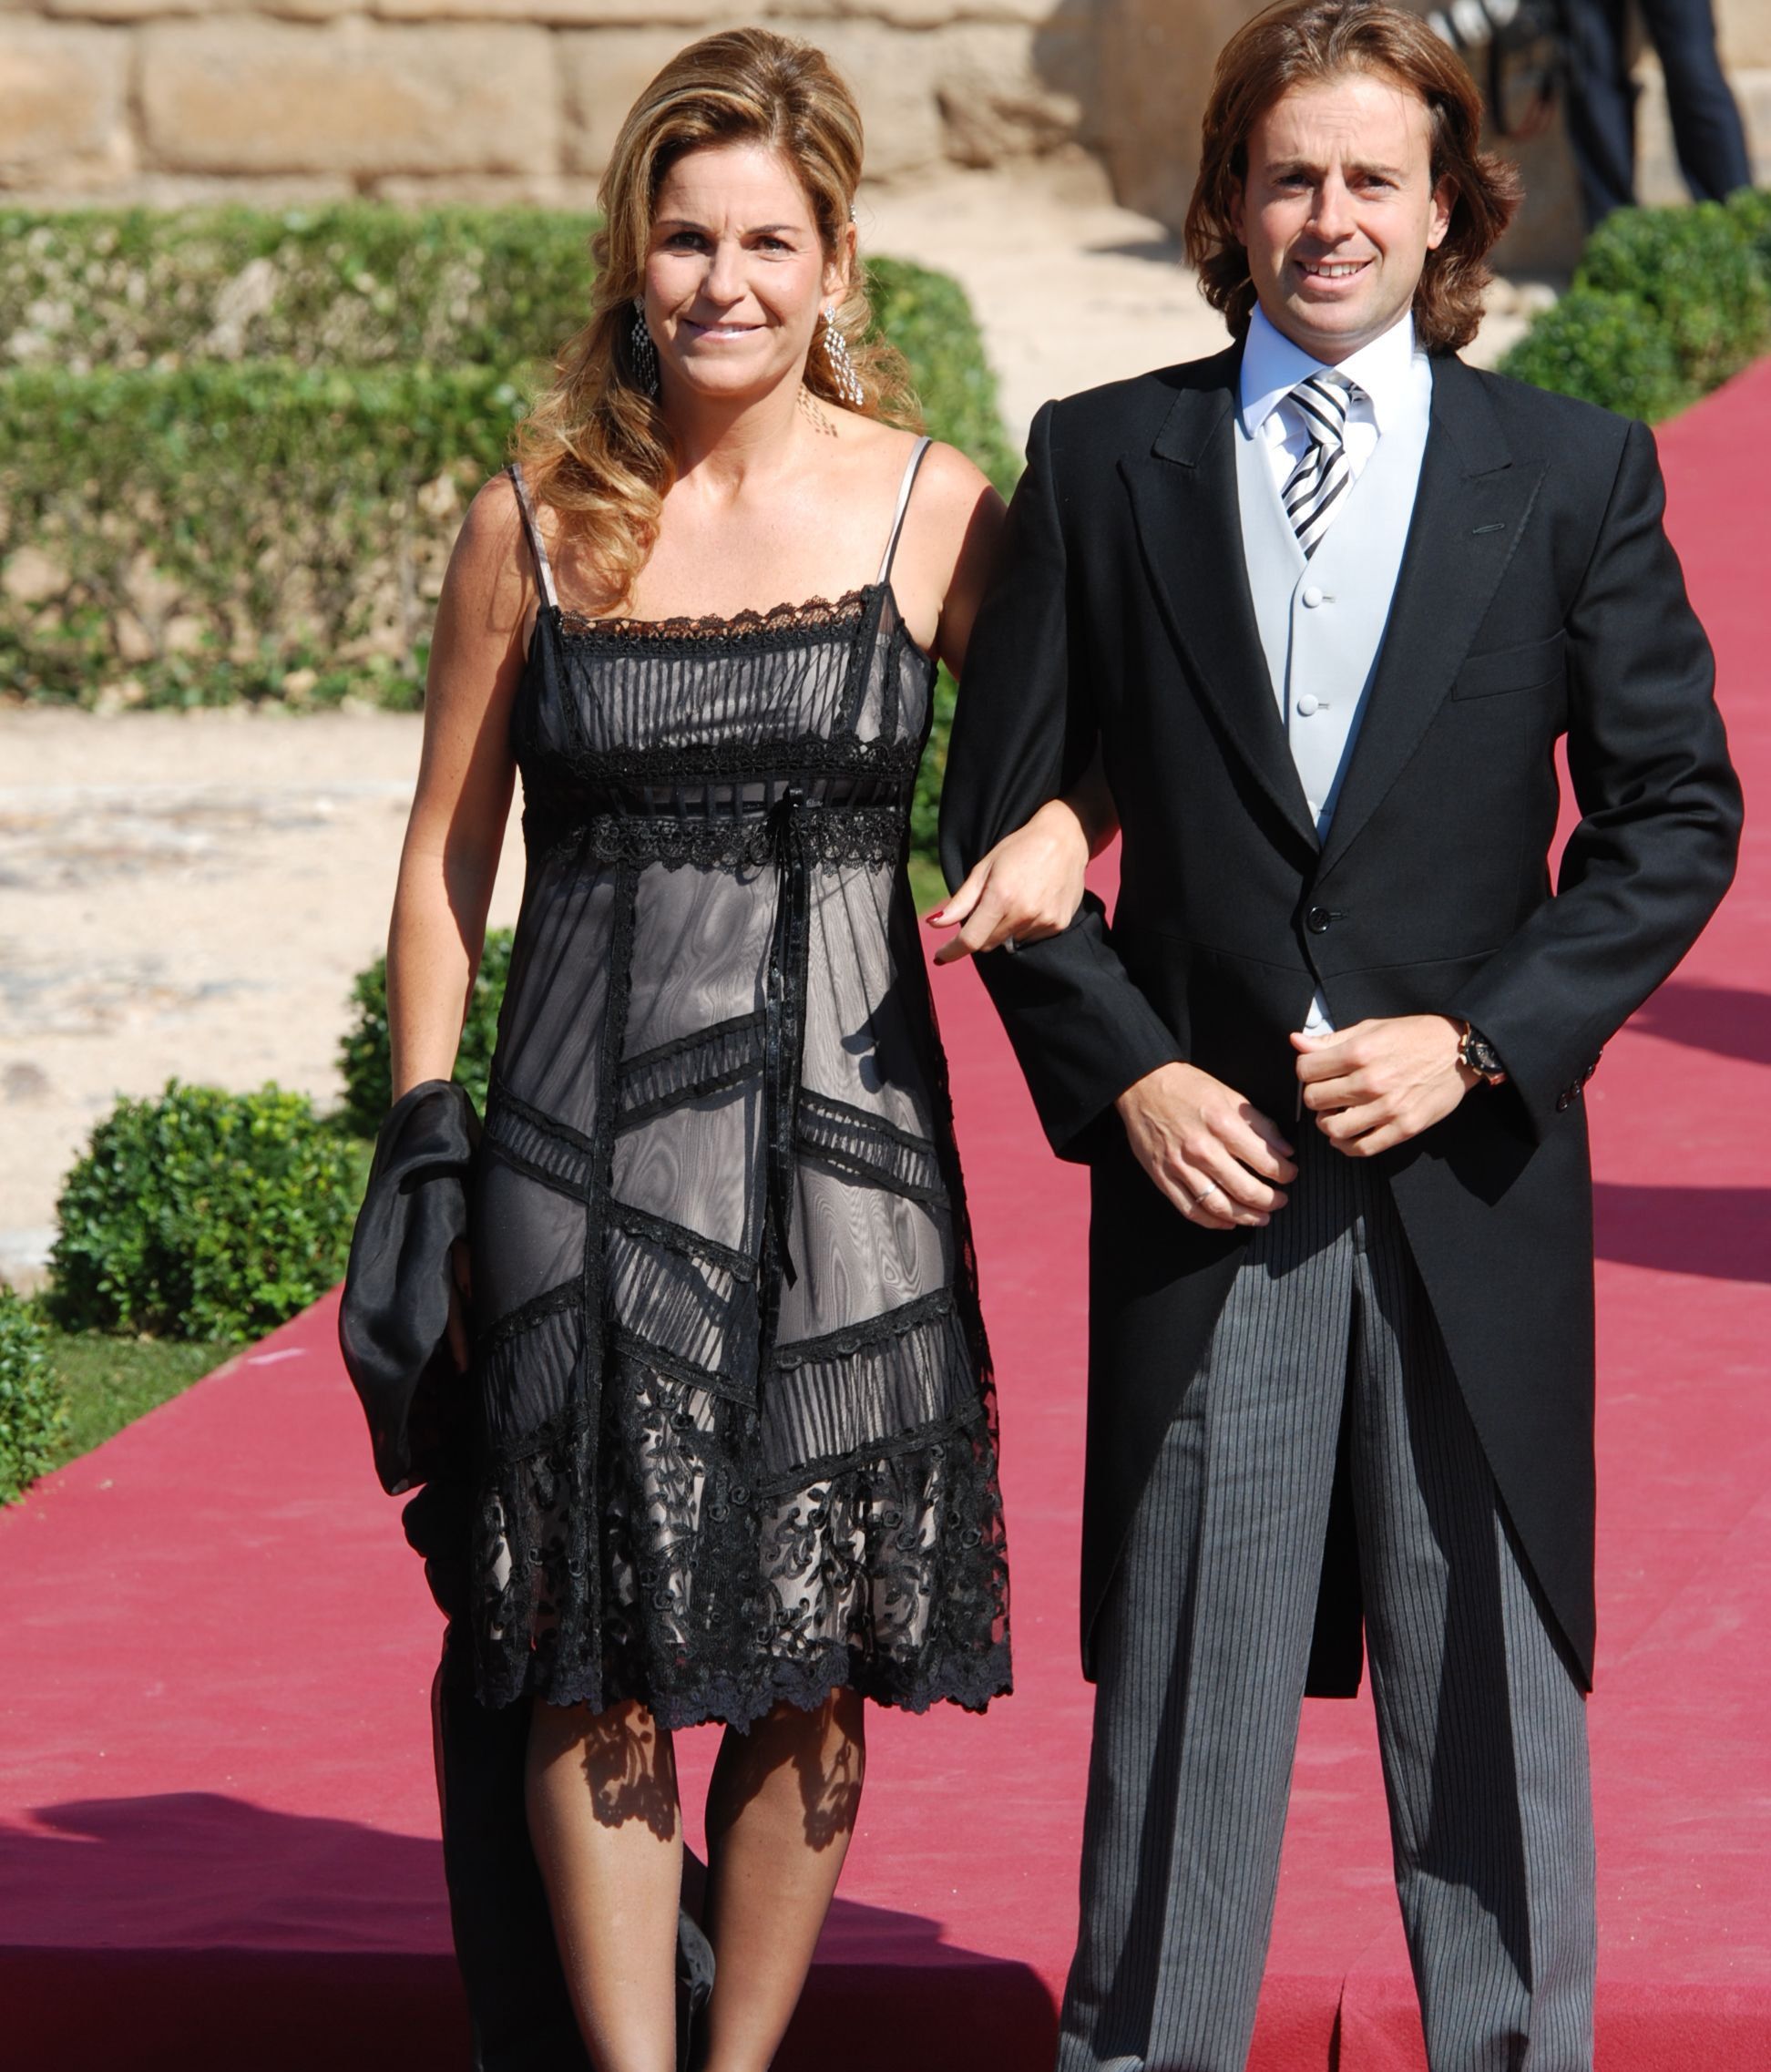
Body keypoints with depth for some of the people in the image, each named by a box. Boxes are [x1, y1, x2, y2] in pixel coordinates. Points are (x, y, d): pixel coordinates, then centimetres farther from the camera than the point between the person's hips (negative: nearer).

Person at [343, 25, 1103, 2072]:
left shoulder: (932, 513, 0)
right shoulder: (533, 525, 2)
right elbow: (445, 855, 8)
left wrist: (1054, 832, -10)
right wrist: (419, 1152, 3)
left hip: (842, 1119, 0)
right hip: (583, 1127, 0)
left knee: (811, 1654, 4)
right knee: (593, 1647, -1)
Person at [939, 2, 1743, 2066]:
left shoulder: (1575, 473, 3)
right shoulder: (1102, 462, 4)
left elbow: (1676, 811, 3)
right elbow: (1001, 813, 6)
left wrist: (1479, 1040, -9)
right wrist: (1121, 1077, -6)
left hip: (1471, 1163, 0)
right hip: (1204, 1155, 0)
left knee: (1490, 1674, 7)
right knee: (1180, 1685, 4)